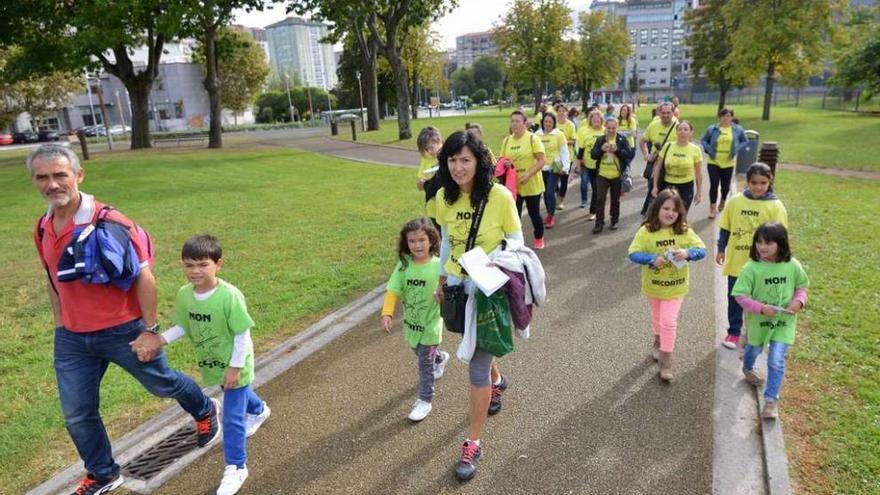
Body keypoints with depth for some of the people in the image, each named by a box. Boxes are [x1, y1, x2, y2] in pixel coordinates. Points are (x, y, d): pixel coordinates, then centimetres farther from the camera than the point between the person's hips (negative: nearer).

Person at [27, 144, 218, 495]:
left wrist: (150, 330, -16)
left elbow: (144, 278, -19)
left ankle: (205, 411, 46)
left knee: (162, 384, 16)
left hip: (123, 331, -5)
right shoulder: (42, 229, 0)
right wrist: (60, 324, 17)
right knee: (76, 414, 12)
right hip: (71, 338, 6)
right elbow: (53, 281, 15)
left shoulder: (109, 223, -21)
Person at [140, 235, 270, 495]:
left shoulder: (230, 295, -30)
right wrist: (157, 343, -12)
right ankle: (259, 411, 64)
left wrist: (235, 367, -20)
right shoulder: (184, 295, -11)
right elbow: (182, 327, 3)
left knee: (232, 417, -2)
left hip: (234, 366, -7)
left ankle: (236, 469, 17)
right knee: (236, 395, 32)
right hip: (212, 363, 7)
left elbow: (242, 335, -23)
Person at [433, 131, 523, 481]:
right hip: (458, 284, 5)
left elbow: (515, 240, -7)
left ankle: (473, 444, 16)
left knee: (477, 366, -1)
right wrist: (441, 281, 14)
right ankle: (497, 381, 60)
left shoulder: (499, 196, -19)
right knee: (475, 347, 26)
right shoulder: (444, 197, -5)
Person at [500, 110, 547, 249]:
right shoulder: (507, 140, 4)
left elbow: (541, 161, -13)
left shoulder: (532, 138, -9)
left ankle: (539, 238, 34)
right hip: (513, 185, 3)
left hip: (531, 185, -3)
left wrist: (528, 174, -24)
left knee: (534, 213, 10)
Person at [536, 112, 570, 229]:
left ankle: (551, 217, 3)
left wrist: (565, 167, -9)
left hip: (554, 168, -3)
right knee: (545, 192, 11)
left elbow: (564, 152, -4)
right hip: (542, 168, 4)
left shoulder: (559, 134, -6)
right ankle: (549, 214, 28)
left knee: (550, 192, -10)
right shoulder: (537, 135, 2)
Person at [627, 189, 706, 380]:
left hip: (675, 286, -1)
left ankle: (666, 359, 12)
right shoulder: (646, 231, -16)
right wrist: (652, 259, -32)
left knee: (669, 321, -2)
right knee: (657, 317, 23)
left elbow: (702, 250, -10)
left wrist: (687, 253, -31)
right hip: (653, 285, 1)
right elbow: (633, 254, -17)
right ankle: (659, 342, 50)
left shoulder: (685, 231, -12)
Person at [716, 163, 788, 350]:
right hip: (736, 261, 1)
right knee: (734, 298, 13)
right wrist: (721, 250, 7)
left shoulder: (775, 206, -10)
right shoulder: (735, 202, -6)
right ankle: (733, 331, 29)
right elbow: (725, 228, 4)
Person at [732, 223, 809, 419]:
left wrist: (799, 301, -14)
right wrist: (760, 308, -28)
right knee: (754, 349, 25)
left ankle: (771, 399, 8)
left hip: (784, 321, 0)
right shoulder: (751, 268, -21)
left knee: (776, 361, -4)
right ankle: (748, 368, 59)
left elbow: (802, 286, 4)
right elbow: (740, 295, -18)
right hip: (759, 319, 0)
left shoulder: (792, 265, -13)